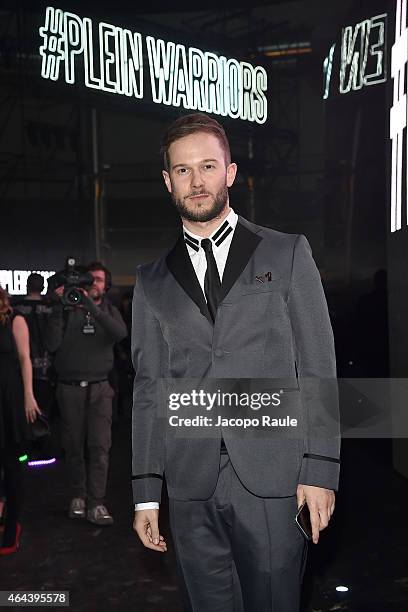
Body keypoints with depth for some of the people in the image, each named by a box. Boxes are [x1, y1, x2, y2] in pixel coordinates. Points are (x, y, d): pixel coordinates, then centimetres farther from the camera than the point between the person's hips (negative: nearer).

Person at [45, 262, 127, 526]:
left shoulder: (109, 310, 7)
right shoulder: (67, 310, 3)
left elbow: (121, 333, -15)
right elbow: (52, 344, -9)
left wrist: (91, 305, -23)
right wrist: (58, 308, -16)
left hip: (99, 387, 0)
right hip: (70, 387, 0)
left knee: (100, 446, -7)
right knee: (73, 446, 6)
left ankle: (96, 503, -3)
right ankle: (78, 496, 20)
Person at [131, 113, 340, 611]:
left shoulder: (287, 253, 6)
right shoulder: (153, 279, 12)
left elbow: (318, 368, 2)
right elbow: (148, 387, 10)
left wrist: (320, 470, -6)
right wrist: (145, 491, 6)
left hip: (272, 478, -2)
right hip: (191, 486, 2)